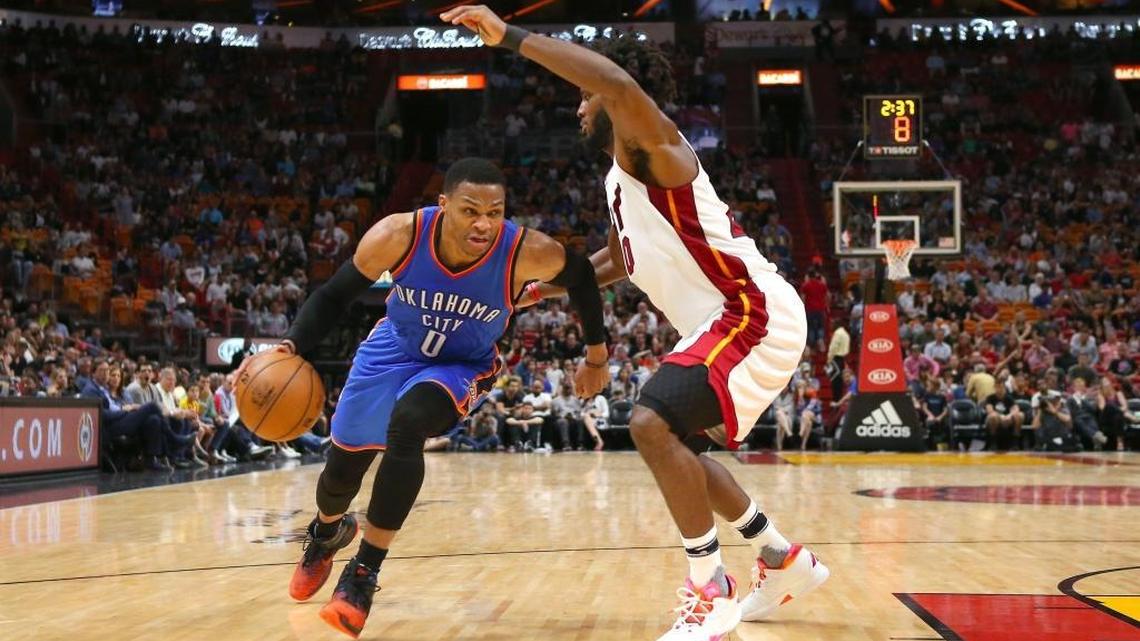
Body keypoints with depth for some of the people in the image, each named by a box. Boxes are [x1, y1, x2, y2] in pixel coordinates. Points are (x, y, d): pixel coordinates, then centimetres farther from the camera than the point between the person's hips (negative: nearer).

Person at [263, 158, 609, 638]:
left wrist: (596, 355, 1)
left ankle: (363, 573, -20)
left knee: (406, 423, -34)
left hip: (462, 365, -2)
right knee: (341, 471, 13)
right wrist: (291, 347, -33)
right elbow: (334, 295, -16)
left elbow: (580, 278, -9)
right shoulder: (398, 235, -31)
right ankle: (326, 532, 53)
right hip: (394, 348, 2)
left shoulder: (529, 253, -32)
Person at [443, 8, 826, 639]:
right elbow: (621, 259, 34)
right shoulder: (621, 180, 16)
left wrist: (508, 35, -35)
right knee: (672, 444, 19)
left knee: (653, 423, -23)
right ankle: (785, 561, 31)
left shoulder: (651, 147, -13)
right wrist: (545, 287, 27)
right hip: (726, 321, 11)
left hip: (754, 314, -11)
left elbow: (620, 83, -36)